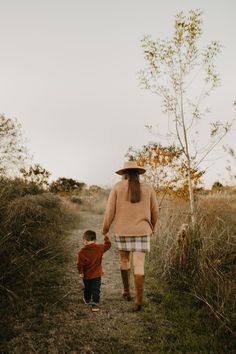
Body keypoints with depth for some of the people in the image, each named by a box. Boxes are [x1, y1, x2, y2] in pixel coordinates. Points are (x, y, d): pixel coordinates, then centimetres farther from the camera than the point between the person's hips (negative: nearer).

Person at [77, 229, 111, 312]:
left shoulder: (82, 251, -12)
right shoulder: (99, 248, -9)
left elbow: (79, 263, -13)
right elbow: (107, 246, 7)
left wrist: (80, 272, -2)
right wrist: (106, 239, 23)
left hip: (86, 275, 1)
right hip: (97, 275, -1)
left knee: (87, 288, 23)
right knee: (96, 290, 3)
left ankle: (87, 300, 44)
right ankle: (95, 304, -8)